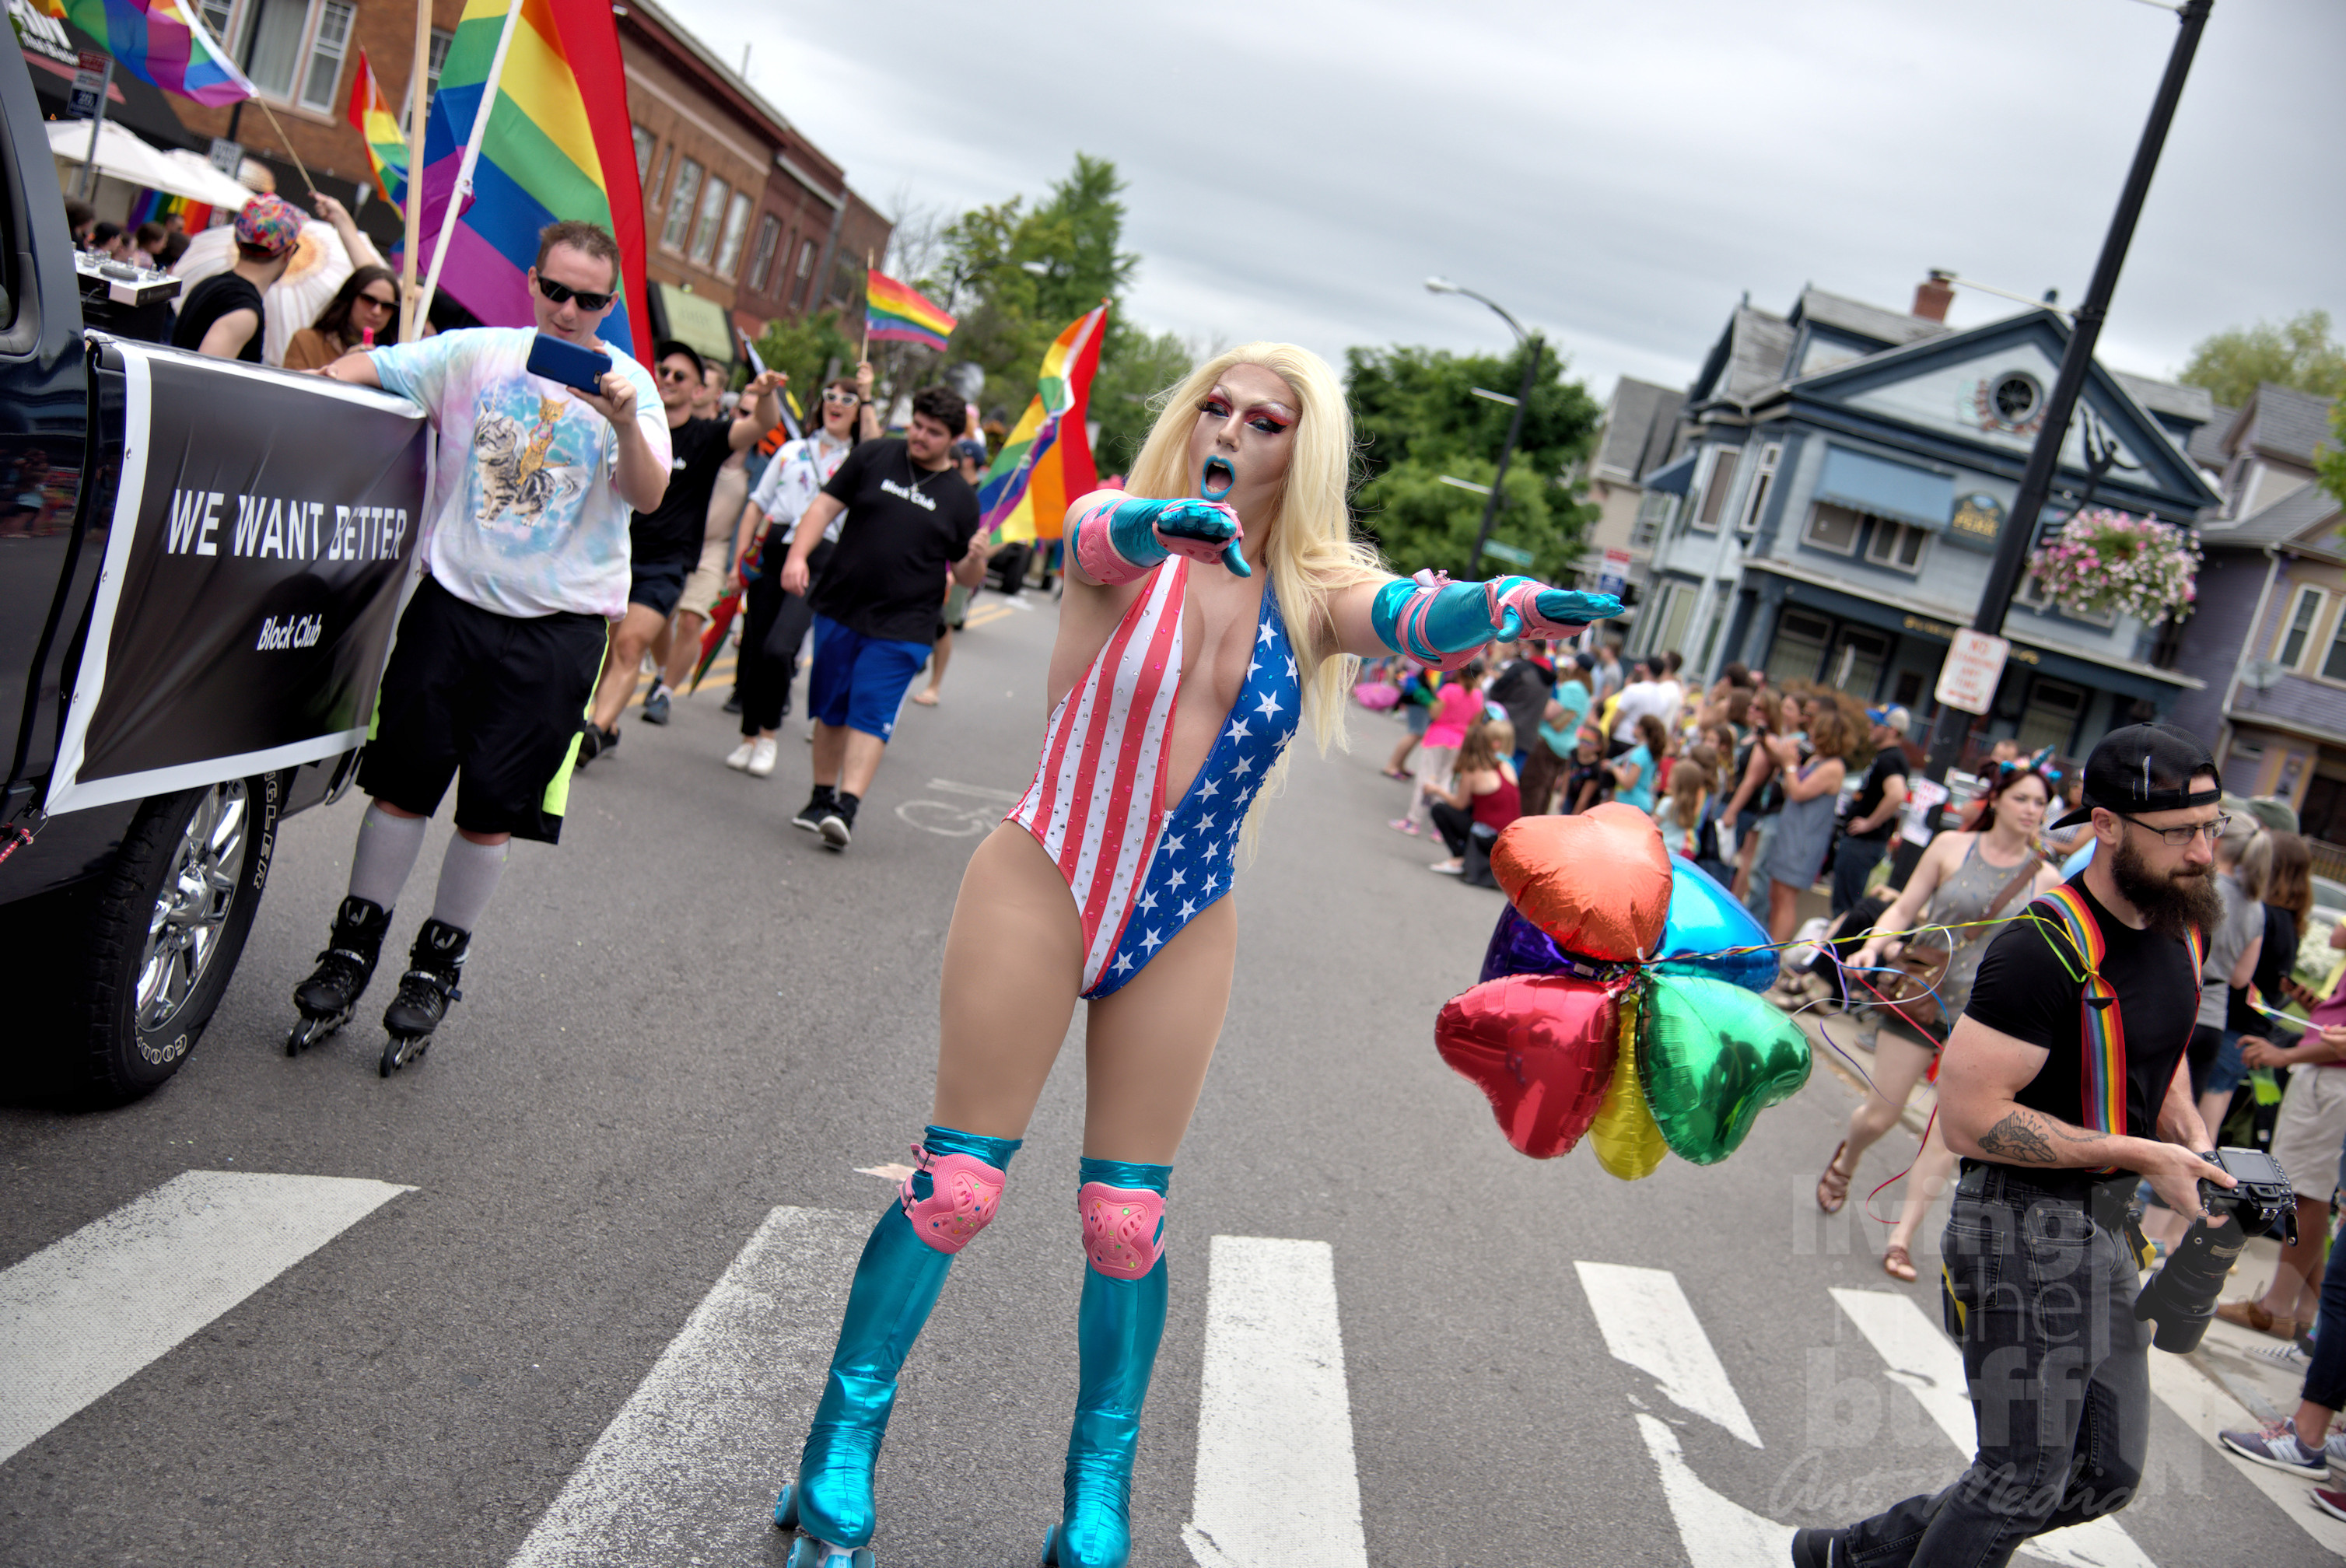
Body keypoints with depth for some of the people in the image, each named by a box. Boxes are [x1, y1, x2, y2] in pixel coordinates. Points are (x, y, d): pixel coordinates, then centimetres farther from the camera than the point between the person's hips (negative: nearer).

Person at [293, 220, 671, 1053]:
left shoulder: (628, 384, -2)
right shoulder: (477, 354, 2)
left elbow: (647, 498, -16)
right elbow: (360, 369, 6)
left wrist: (626, 423, -33)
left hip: (556, 623, -1)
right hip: (453, 599, 2)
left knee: (493, 809, 4)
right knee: (401, 779, 5)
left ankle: (438, 961, 21)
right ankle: (354, 944, 20)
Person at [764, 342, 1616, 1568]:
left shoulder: (1311, 595, -2)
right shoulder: (1120, 529, -6)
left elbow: (1415, 620, -20)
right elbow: (1101, 537, -29)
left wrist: (1506, 606, -43)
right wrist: (1163, 522, -53)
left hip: (1181, 935, 2)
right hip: (1040, 892, -2)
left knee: (1128, 1217, 8)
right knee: (957, 1182, 2)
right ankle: (839, 1459, 20)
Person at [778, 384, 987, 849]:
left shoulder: (960, 497, 5)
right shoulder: (873, 456, 6)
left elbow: (966, 574, 8)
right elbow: (826, 505, 4)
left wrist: (977, 560, -16)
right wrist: (797, 555, -10)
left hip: (900, 629, -2)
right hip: (839, 609, 2)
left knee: (872, 713, -13)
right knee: (829, 709, 11)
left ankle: (847, 807, -17)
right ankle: (822, 798, 26)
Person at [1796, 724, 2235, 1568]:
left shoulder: (2179, 926, 5)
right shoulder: (2045, 951, -23)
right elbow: (1969, 1118, -24)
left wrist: (2192, 1138, 4)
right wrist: (2144, 1155, -21)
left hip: (2105, 1223, 9)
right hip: (2024, 1227, -9)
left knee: (2106, 1475, 15)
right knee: (2026, 1480, -1)